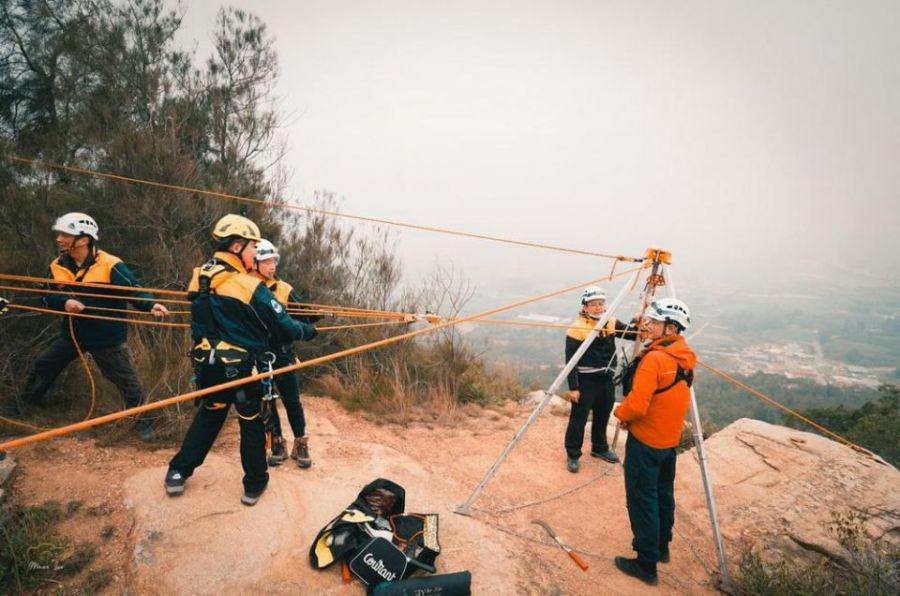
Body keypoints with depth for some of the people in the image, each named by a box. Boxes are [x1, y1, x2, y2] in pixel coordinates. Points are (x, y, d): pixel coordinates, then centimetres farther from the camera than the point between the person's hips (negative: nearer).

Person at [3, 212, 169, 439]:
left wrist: (150, 305, -44)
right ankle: (22, 406, 45)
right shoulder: (58, 266, 0)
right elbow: (48, 297, 1)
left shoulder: (110, 265, -20)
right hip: (72, 332, 6)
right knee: (42, 367, 21)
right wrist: (64, 302, -21)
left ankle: (142, 420, 15)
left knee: (125, 379, 1)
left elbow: (134, 290, -25)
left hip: (106, 336, -6)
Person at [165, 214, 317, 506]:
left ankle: (177, 473, 36)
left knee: (208, 416, 27)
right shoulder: (251, 286, -22)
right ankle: (254, 485, 25)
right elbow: (283, 328, -16)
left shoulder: (199, 277, -2)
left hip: (208, 364, 6)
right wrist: (308, 330, 3)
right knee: (251, 424, 12)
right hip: (241, 367, -6)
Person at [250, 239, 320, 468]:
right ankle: (277, 445, 24)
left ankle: (301, 445, 16)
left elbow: (303, 316, -4)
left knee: (292, 400, 3)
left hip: (282, 353, 0)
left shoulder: (284, 289, -1)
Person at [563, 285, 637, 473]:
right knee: (578, 419, 2)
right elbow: (570, 360, -14)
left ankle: (600, 448, 40)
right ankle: (572, 455, 17)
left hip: (606, 379, 6)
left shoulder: (611, 323, 5)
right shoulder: (578, 327, -14)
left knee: (602, 417, 20)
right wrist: (573, 387, -17)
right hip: (586, 381, -6)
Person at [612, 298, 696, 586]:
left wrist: (620, 413, -7)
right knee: (663, 495, 21)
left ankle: (646, 564, 12)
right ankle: (661, 548, 37)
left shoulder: (654, 358, -25)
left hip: (645, 441, -9)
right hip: (670, 440, 9)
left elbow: (637, 404, -28)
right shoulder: (686, 357, 3)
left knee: (642, 500, 2)